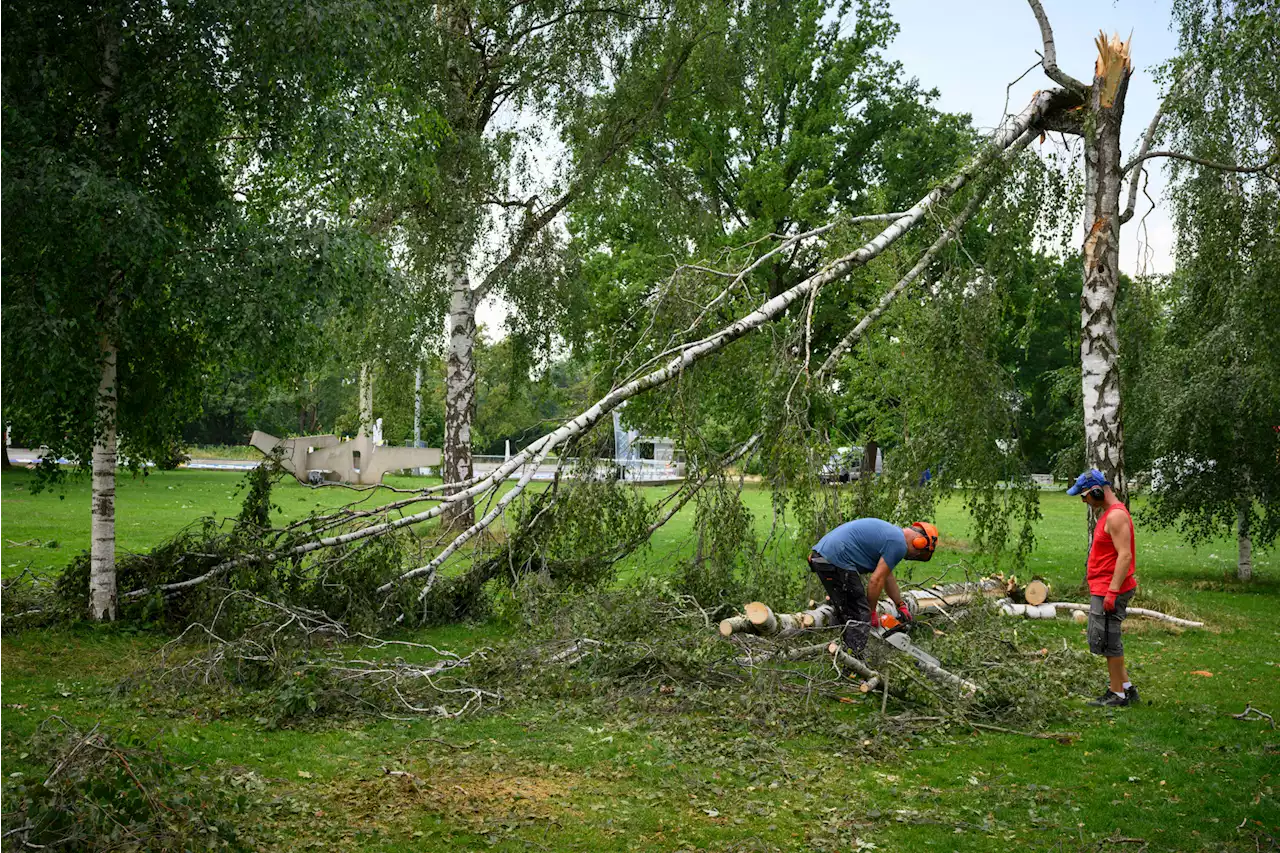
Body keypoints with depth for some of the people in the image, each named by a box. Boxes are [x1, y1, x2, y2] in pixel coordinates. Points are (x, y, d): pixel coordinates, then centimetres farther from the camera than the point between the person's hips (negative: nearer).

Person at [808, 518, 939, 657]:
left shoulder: (890, 533, 22)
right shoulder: (899, 544, -7)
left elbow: (887, 576, 33)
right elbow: (876, 580, -8)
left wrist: (901, 605, 41)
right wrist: (872, 612, 5)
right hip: (837, 562, -10)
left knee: (845, 614, 22)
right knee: (860, 618, -3)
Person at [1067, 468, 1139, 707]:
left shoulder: (1116, 516, -17)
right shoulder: (1109, 513, 15)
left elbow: (1125, 556, -24)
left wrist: (1112, 591, -25)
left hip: (1110, 592, -11)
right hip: (1102, 589, 11)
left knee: (1107, 641, -3)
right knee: (1107, 641, 17)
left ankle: (1118, 694, 5)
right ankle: (1127, 688, 23)